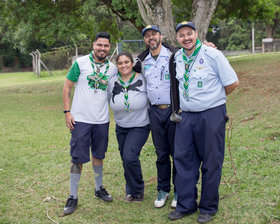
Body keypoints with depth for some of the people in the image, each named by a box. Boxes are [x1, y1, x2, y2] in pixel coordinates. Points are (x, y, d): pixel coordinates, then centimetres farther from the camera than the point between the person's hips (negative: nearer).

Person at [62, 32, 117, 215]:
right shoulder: (81, 63, -5)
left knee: (98, 155, 16)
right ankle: (73, 197, 11)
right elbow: (67, 87, -1)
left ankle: (99, 189, 34)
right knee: (78, 158, 0)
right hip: (80, 119, -3)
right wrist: (67, 112, -7)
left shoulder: (113, 68, 6)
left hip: (102, 120, 4)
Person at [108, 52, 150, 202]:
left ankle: (137, 191, 4)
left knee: (130, 157, -20)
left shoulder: (142, 80, -10)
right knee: (126, 160, 11)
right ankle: (130, 191, 34)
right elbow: (111, 100, 16)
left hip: (140, 126, -4)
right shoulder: (113, 82, -1)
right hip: (121, 127, 4)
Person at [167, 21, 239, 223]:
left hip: (211, 115, -5)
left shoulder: (212, 54, -9)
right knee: (183, 159, 7)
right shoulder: (177, 57, 8)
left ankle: (208, 208, 18)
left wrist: (213, 98, 5)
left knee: (211, 163, 4)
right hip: (186, 116, 6)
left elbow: (232, 82, -4)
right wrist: (187, 103, 13)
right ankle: (186, 205, 20)